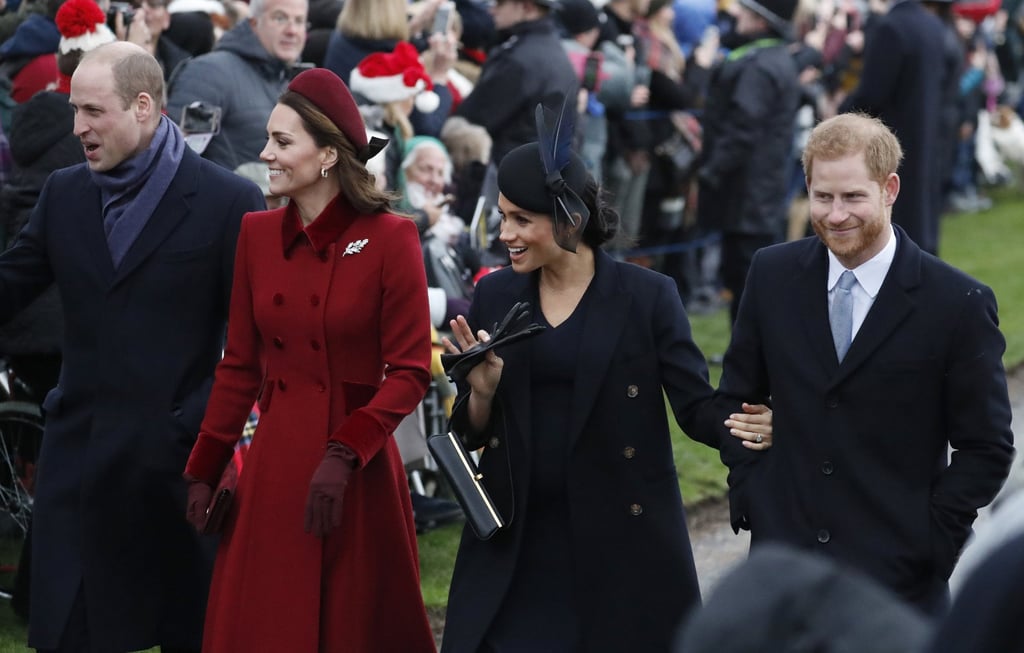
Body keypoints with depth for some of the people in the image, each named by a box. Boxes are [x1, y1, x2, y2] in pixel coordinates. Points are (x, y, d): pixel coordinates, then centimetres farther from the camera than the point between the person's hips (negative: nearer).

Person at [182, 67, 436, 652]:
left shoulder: (389, 239, -8)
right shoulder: (258, 234, 5)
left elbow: (410, 373, -9)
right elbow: (239, 366, 10)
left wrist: (344, 455, -18)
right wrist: (204, 472, 7)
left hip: (357, 472, -4)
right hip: (274, 466, 4)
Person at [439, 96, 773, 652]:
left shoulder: (646, 296, -5)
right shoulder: (494, 296, 5)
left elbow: (696, 405, -5)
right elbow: (472, 432, 10)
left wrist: (741, 426, -26)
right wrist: (483, 391, -12)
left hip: (622, 536, -3)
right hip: (516, 541, 3)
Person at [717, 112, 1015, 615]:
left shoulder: (958, 304, -10)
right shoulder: (772, 274, 1)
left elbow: (986, 447, -4)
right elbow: (738, 395, 13)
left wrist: (930, 543, -10)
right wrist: (746, 493, 4)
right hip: (782, 555, 3)